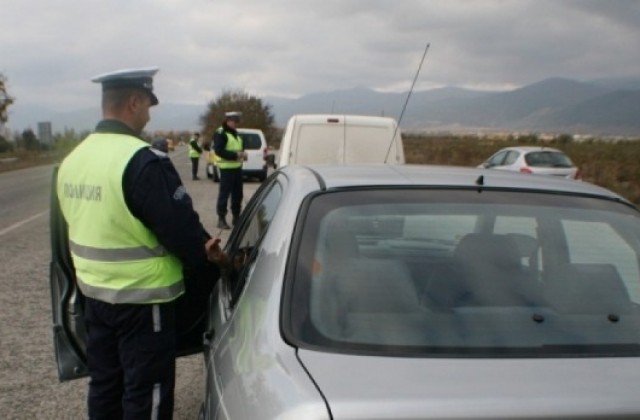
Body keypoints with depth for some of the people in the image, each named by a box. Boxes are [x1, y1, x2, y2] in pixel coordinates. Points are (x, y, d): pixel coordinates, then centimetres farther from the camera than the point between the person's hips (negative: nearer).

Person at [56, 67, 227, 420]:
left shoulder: (72, 160, 4)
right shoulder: (143, 162, -22)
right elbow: (181, 230, -20)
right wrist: (213, 261, 0)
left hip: (94, 294, 8)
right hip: (142, 299, -8)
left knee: (104, 383, 21)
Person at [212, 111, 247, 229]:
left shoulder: (236, 134, 19)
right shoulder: (221, 133, -10)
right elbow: (219, 151, -19)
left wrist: (242, 153, 4)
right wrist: (235, 155, -23)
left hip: (237, 167, 9)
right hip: (227, 168, -9)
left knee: (237, 194, 14)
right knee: (224, 193, -6)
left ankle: (236, 217, 24)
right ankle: (221, 219, -1)